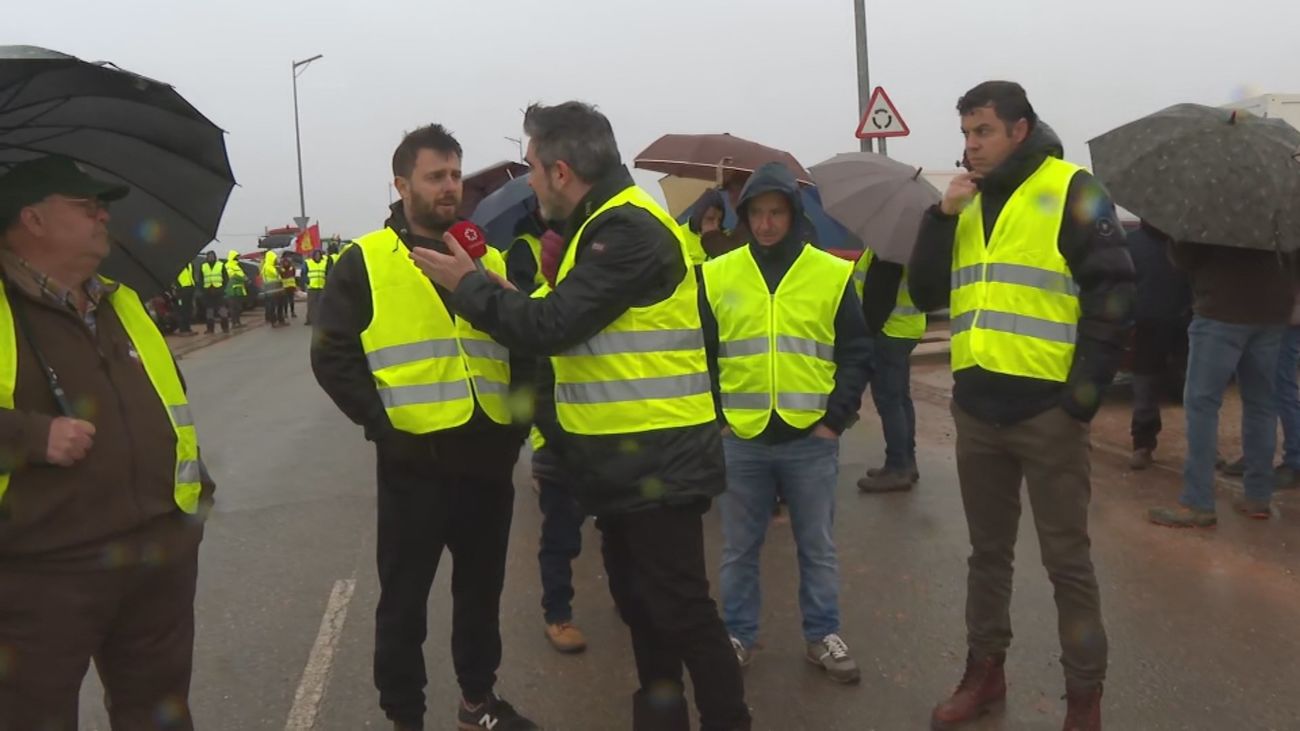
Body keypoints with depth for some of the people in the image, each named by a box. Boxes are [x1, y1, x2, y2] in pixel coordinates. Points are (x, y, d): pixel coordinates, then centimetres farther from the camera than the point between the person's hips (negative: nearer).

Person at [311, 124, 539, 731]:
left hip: (488, 460, 4)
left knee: (481, 591, 18)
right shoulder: (365, 263, -3)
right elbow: (332, 358, -6)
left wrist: (518, 419, 5)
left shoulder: (488, 257, 11)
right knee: (404, 601, 9)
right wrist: (382, 423, -12)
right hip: (414, 463, -4)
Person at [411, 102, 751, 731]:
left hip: (655, 459, -10)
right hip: (622, 456, 10)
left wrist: (467, 285, -9)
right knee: (637, 600, 19)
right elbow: (571, 326, 16)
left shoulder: (630, 229, -19)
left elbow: (550, 326, -22)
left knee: (680, 608, -1)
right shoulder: (605, 226, 15)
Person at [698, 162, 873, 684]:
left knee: (817, 548, 12)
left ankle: (823, 636, 27)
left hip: (811, 439, 0)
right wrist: (714, 417, -1)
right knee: (739, 548, 12)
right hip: (740, 440, 1)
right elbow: (699, 354, 7)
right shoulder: (716, 276, 2)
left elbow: (857, 353, 2)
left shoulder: (833, 275, 0)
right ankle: (738, 635, 27)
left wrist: (836, 418, -5)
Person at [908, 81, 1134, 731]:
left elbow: (1111, 297, -9)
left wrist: (1083, 397, -14)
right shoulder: (966, 203, 12)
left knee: (1066, 560, 5)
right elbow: (925, 296, 7)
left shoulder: (1071, 193, -5)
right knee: (988, 550, 16)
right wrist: (941, 216, -5)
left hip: (1047, 410, -5)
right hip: (976, 409, 5)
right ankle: (985, 671, 31)